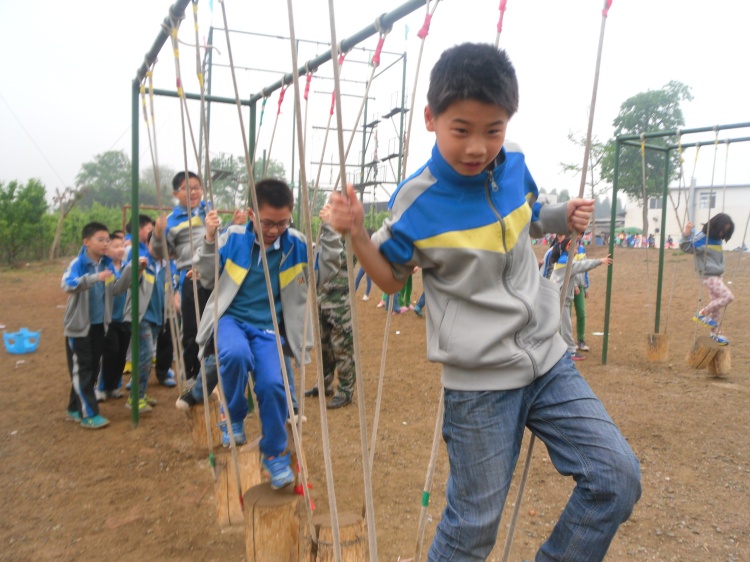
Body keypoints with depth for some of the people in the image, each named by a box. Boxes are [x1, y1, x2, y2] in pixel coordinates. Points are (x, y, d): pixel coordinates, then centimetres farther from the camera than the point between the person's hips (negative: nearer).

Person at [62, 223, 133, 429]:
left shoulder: (107, 263, 1)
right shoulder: (77, 263, -15)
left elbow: (117, 288, -5)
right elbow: (68, 284, -33)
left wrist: (129, 269, -19)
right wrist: (96, 277, -46)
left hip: (99, 324, 6)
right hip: (79, 325, -6)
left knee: (93, 368, 12)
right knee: (81, 369, -2)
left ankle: (75, 409, 26)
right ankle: (88, 414, 4)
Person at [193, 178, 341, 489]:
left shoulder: (296, 242, -2)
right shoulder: (234, 237, -5)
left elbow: (324, 272, -4)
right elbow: (208, 279, 2)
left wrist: (329, 231, -14)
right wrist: (210, 240, -15)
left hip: (269, 328, 1)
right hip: (231, 318, -1)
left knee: (272, 384, -20)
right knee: (235, 354, -35)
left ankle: (274, 453, 9)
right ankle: (234, 417, -2)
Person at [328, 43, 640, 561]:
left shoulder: (514, 166, 0)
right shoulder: (416, 202, -13)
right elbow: (392, 278, 0)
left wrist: (564, 217, 1)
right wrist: (357, 234, -18)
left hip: (548, 360, 5)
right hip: (479, 382, -5)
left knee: (618, 479, 5)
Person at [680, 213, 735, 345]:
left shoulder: (716, 239, 10)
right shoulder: (702, 238, -15)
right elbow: (686, 248, -24)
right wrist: (686, 234, -38)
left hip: (717, 276, 9)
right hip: (709, 276, -9)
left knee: (716, 306, 12)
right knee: (728, 297, -20)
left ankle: (715, 334, 20)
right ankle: (701, 314, -5)